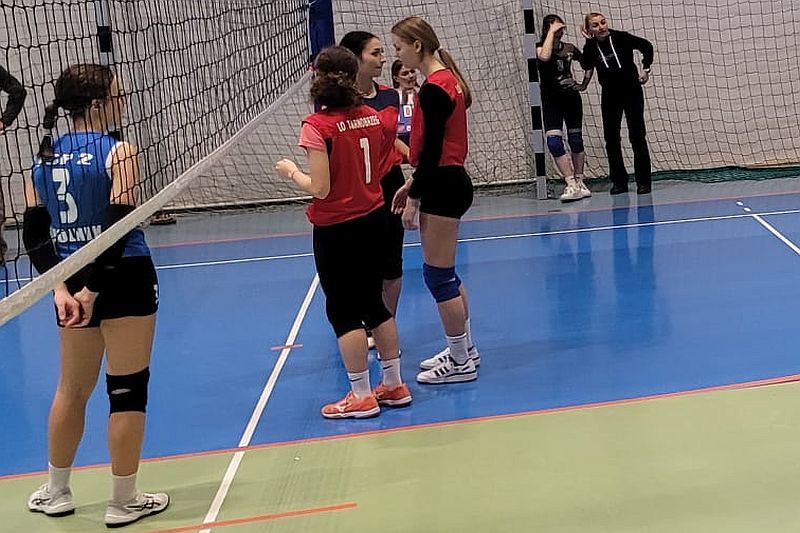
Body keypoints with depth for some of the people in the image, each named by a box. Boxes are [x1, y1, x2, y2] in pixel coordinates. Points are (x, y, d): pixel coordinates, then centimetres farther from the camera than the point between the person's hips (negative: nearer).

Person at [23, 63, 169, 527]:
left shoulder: (43, 158, 5)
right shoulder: (119, 151, -12)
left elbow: (34, 235, 1)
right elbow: (122, 224, -20)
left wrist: (61, 288, -4)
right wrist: (93, 289, -17)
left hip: (72, 282, 6)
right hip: (124, 279, -6)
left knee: (72, 388, 21)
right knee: (128, 390, 5)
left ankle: (56, 493, 33)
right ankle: (124, 503, 15)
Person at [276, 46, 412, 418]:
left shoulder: (318, 126, -18)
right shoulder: (372, 117, 1)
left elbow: (320, 188, -19)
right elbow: (379, 168, 10)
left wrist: (292, 171, -3)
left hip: (336, 230, -7)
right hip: (374, 218, 7)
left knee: (343, 311, 5)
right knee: (374, 303, 18)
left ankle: (361, 396, 12)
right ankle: (394, 385, 25)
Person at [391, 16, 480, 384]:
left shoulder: (434, 88, -17)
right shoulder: (446, 79, 12)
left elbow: (432, 150, -19)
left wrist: (413, 197, -14)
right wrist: (413, 184, 16)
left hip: (443, 188, -10)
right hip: (446, 182, 10)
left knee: (438, 275, -2)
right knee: (445, 274, 17)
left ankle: (461, 362, 8)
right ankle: (464, 349, 27)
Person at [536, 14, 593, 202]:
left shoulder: (569, 48, 4)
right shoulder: (540, 47, -6)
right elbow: (544, 57, -32)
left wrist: (584, 84, 11)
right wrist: (551, 32, -25)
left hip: (572, 98, 3)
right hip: (551, 101, -3)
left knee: (576, 141, 8)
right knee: (554, 142, -17)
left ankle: (579, 183, 21)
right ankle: (571, 186, -16)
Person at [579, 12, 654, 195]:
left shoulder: (621, 37, -10)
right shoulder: (591, 46, -3)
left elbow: (646, 46, -5)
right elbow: (586, 65, -21)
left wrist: (645, 69, -13)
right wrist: (589, 42, -21)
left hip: (631, 91, -3)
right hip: (609, 96, 3)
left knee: (637, 135, -3)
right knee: (611, 137, 3)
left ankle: (643, 181, 1)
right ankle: (619, 181, 12)